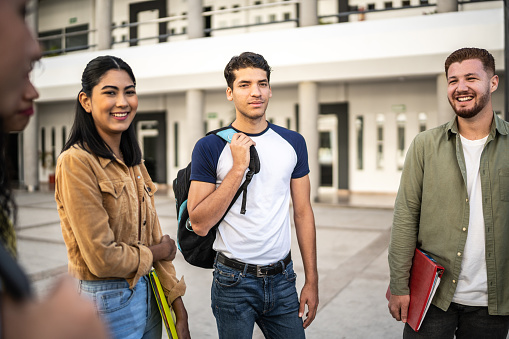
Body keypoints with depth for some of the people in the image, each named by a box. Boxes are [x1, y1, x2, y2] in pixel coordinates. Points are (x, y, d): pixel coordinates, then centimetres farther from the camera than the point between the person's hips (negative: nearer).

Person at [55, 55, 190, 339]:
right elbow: (102, 258, -21)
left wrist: (179, 310, 3)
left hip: (146, 293, 7)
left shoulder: (133, 161, 6)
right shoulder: (76, 162, -18)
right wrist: (154, 253, -3)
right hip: (106, 301, -7)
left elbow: (155, 237, 5)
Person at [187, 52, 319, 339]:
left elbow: (303, 213, 5)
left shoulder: (293, 143, 2)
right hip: (234, 280, -3)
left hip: (282, 279, 3)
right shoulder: (210, 147, -9)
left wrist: (312, 281, 4)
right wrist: (238, 168, -20)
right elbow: (200, 224, -14)